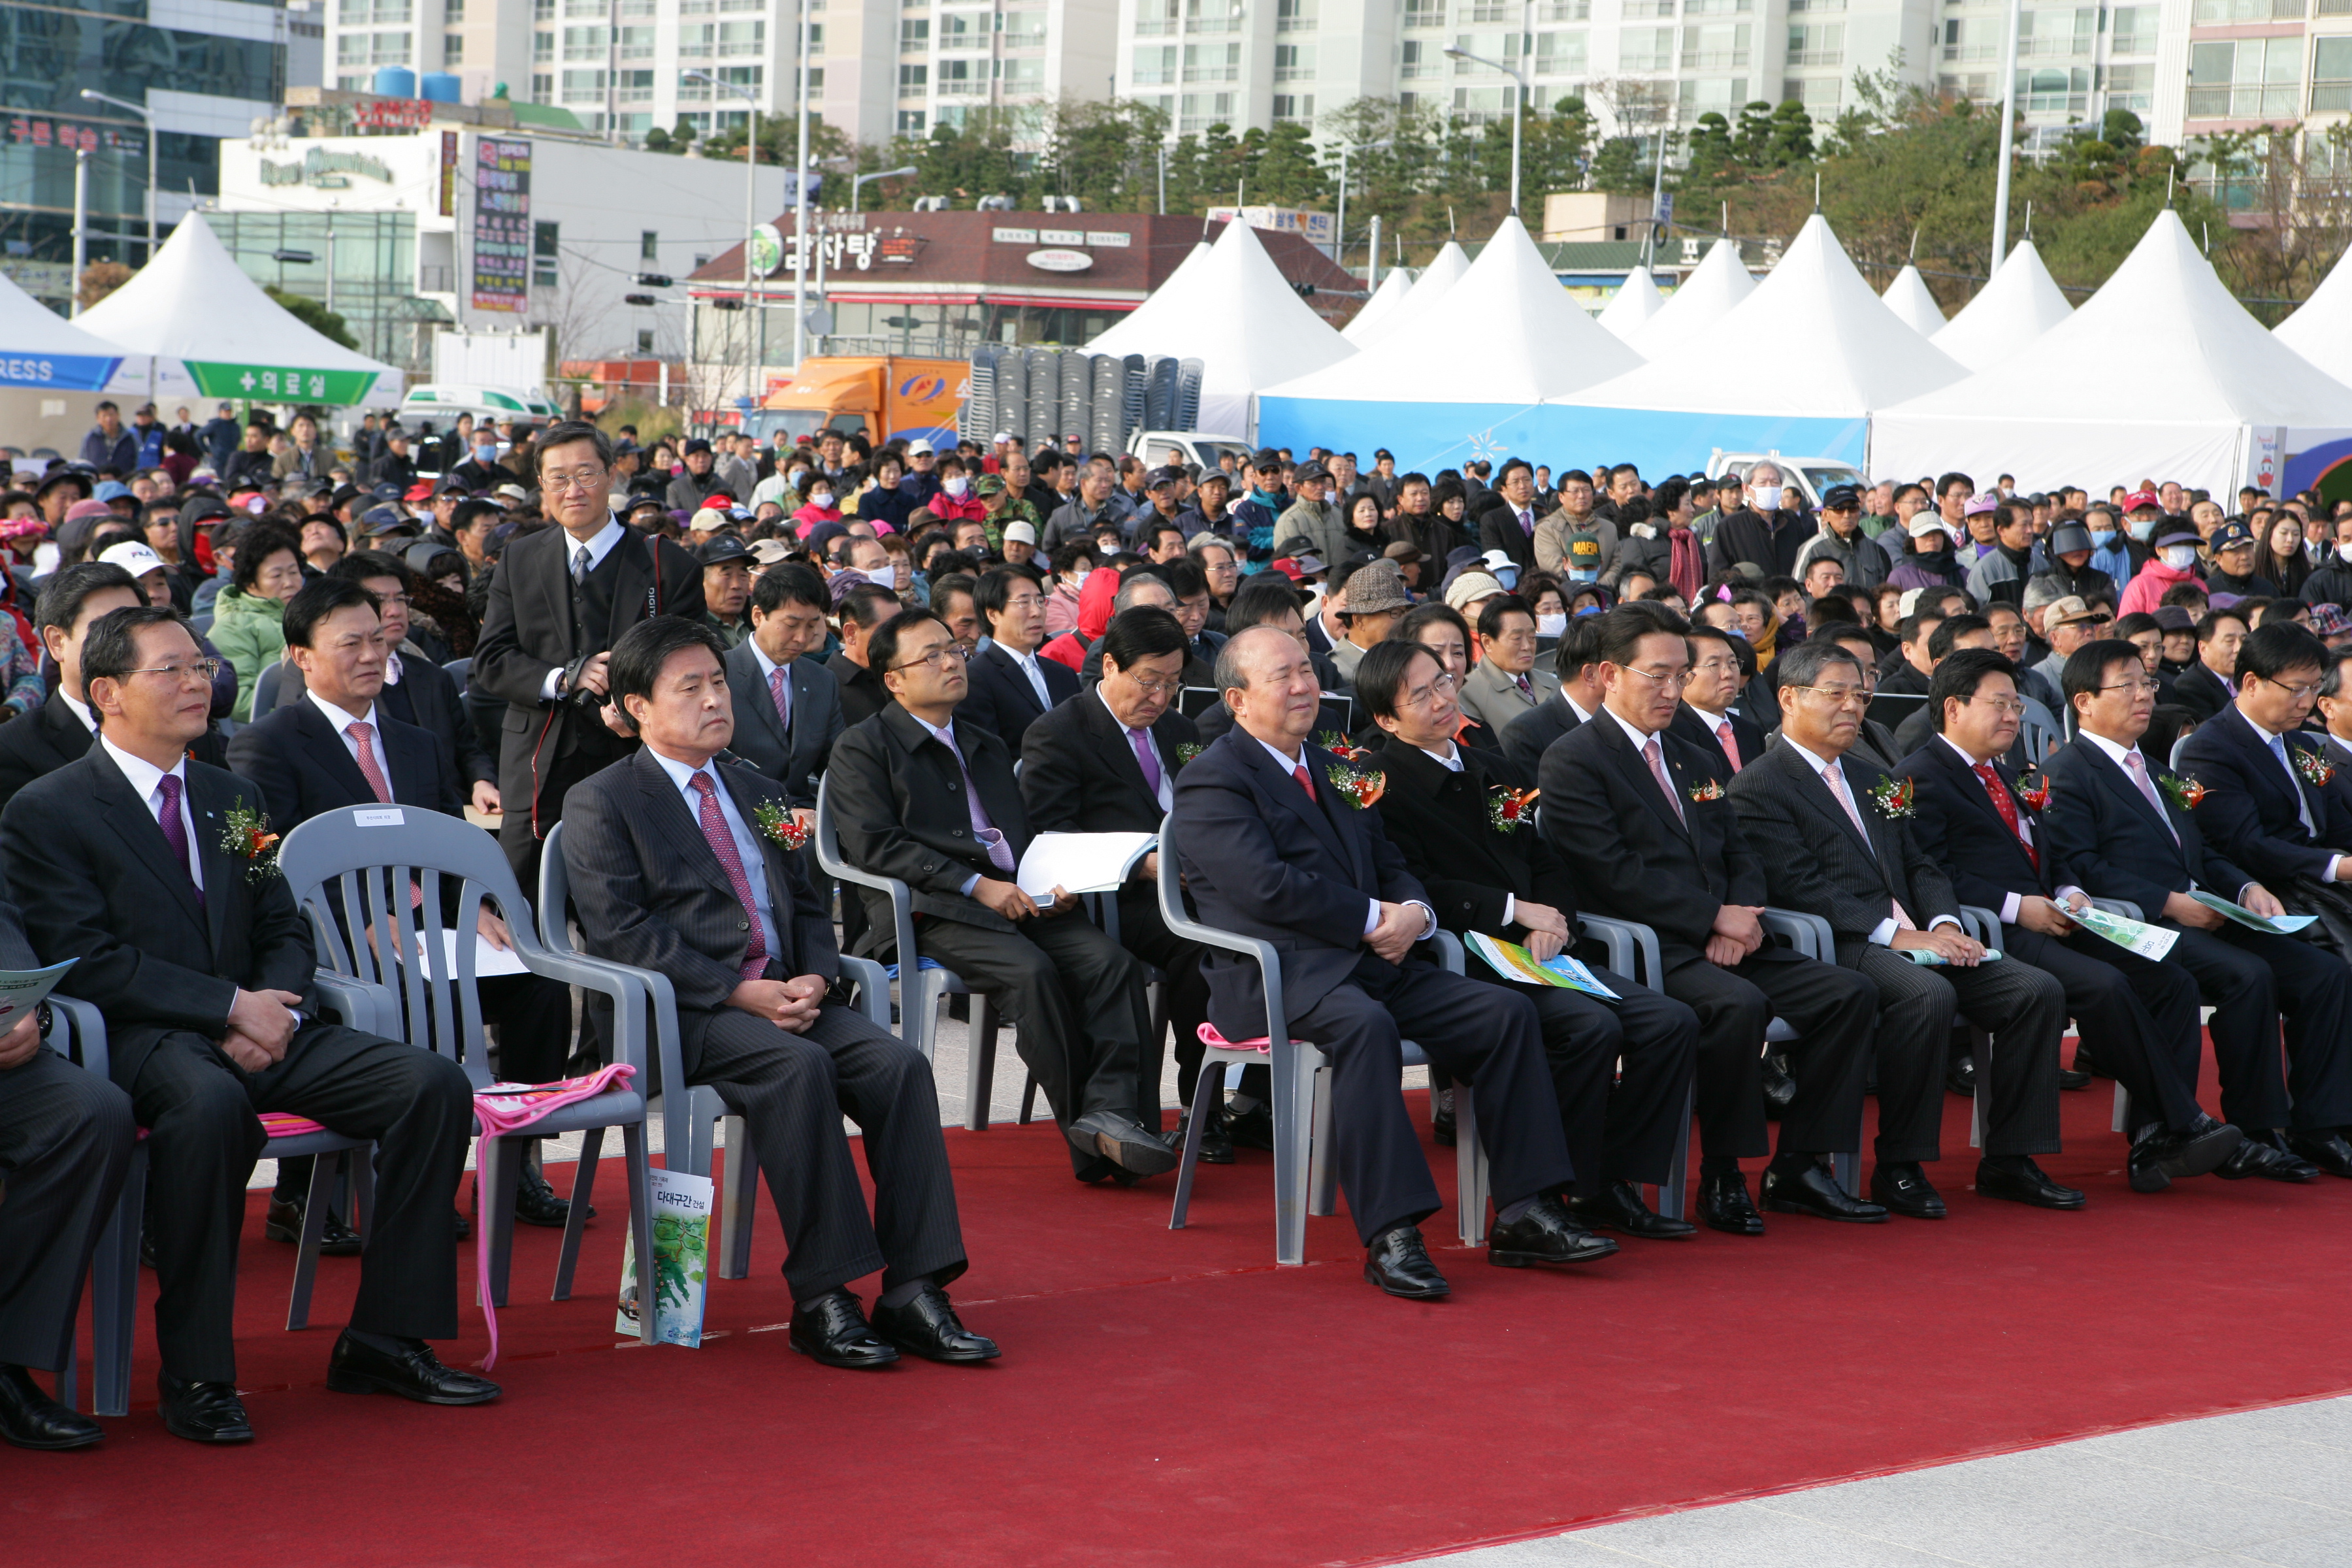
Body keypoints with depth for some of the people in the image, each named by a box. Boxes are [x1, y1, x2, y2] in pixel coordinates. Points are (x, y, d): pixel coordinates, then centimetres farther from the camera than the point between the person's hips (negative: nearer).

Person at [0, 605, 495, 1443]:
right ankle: (195, 1375, -30)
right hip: (143, 1040, -6)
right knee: (209, 1103, -41)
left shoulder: (234, 797, 20)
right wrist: (231, 1006, -17)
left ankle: (384, 1340, -8)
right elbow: (88, 961, -11)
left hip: (262, 1029, 6)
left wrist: (277, 1007, -5)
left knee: (434, 1083, -15)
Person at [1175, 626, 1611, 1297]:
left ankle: (1524, 1214, -12)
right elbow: (1265, 886, -16)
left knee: (1507, 1012, -10)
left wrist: (1414, 912, -1)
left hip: (1374, 963, 8)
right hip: (1280, 975, -8)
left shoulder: (1328, 768, 25)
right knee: (1364, 1024, -38)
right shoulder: (1213, 781, -2)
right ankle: (1391, 1235, -40)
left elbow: (1390, 865, 24)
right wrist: (1374, 918, -12)